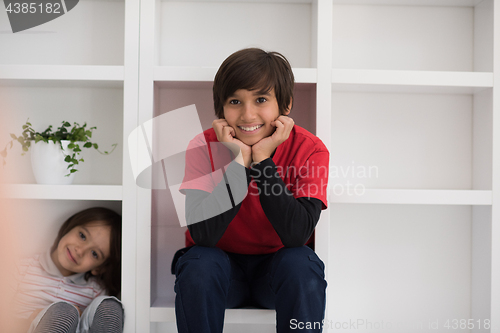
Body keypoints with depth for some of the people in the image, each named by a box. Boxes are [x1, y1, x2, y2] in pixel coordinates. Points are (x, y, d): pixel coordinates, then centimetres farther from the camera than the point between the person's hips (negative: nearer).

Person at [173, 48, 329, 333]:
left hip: (278, 267, 0)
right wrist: (238, 160, -31)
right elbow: (203, 234, -27)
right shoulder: (204, 147, -16)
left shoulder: (310, 149, -16)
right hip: (220, 262, 0)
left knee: (302, 264, -29)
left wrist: (262, 159, -30)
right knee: (199, 264, -29)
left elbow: (297, 235, -28)